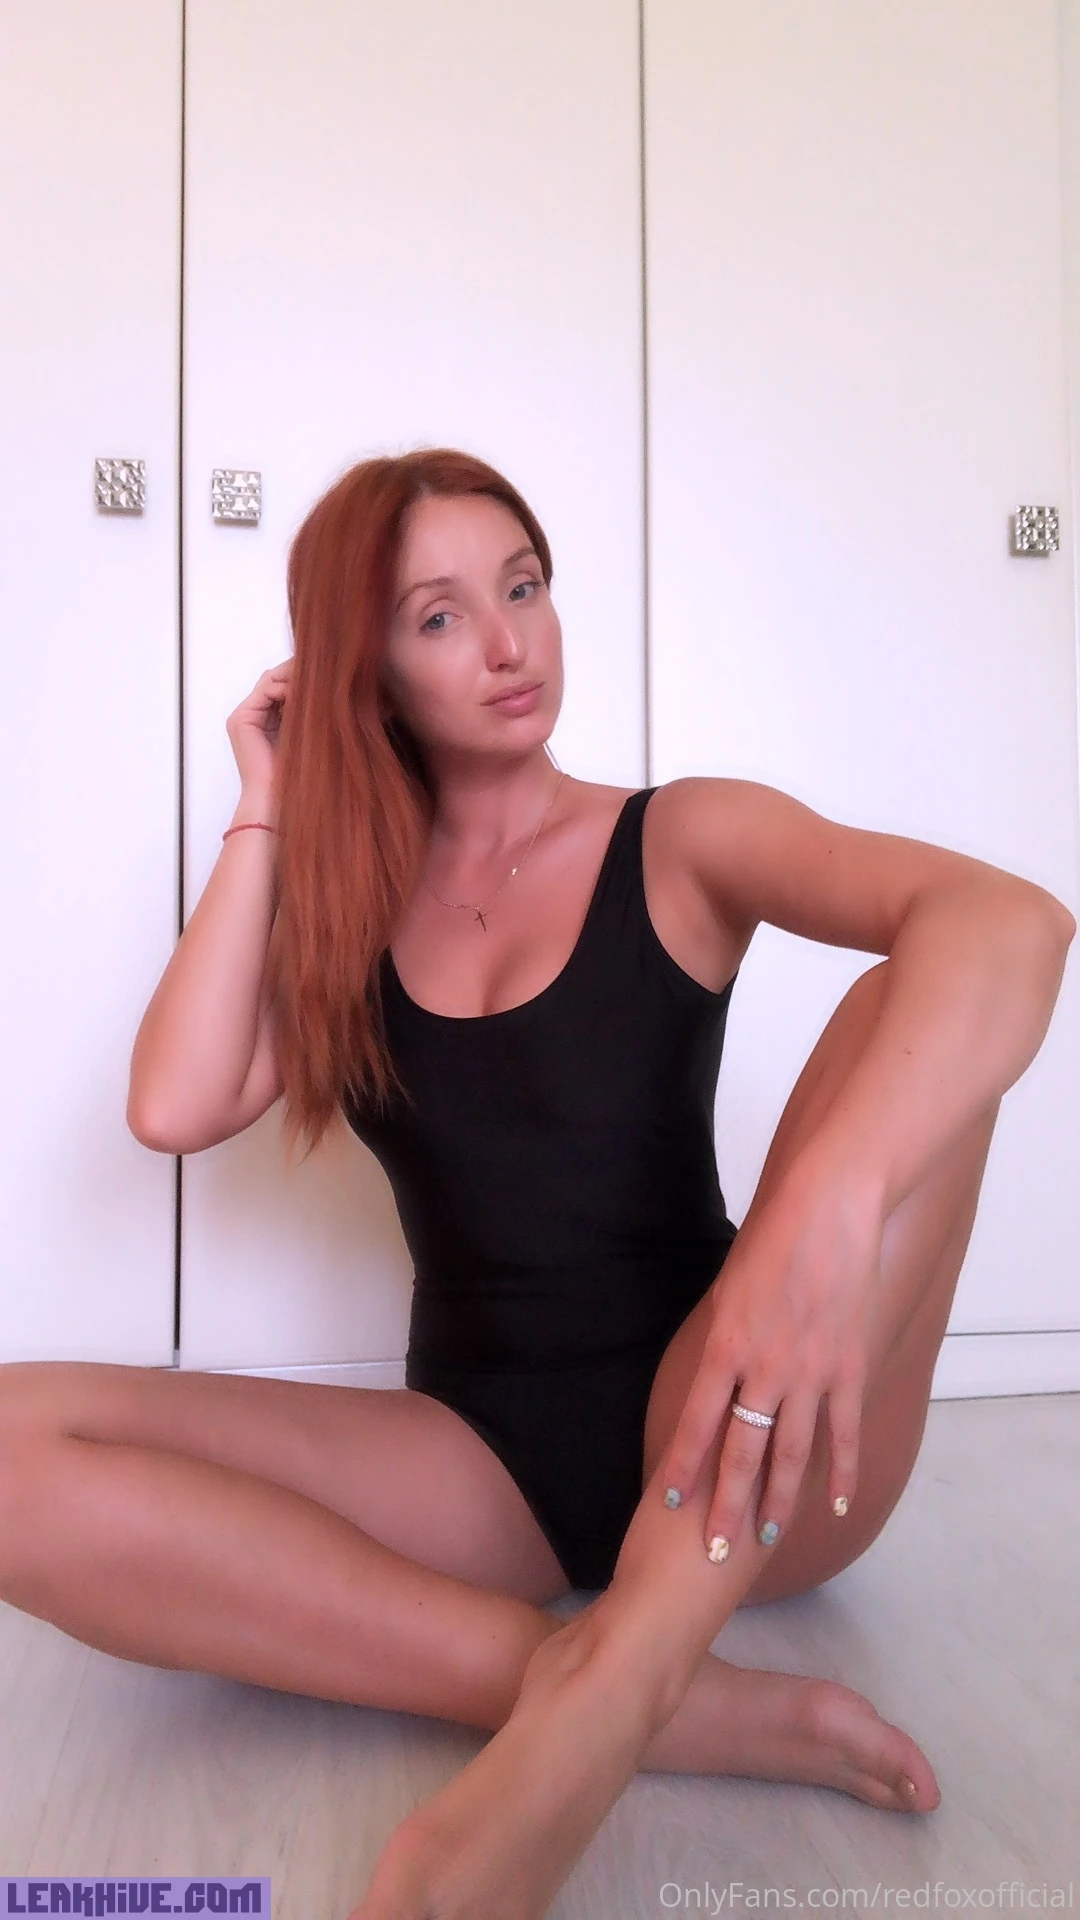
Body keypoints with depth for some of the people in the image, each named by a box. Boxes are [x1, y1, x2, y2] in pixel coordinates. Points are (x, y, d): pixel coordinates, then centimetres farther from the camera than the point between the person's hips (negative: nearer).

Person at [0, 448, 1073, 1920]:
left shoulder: (679, 843, -1)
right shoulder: (345, 907, 8)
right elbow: (175, 1110, -9)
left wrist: (830, 1202, -40)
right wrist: (267, 815, -2)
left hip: (722, 1456, -1)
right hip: (484, 1461, 2)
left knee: (918, 1006, -26)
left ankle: (597, 1703, -35)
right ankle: (683, 1705, -25)